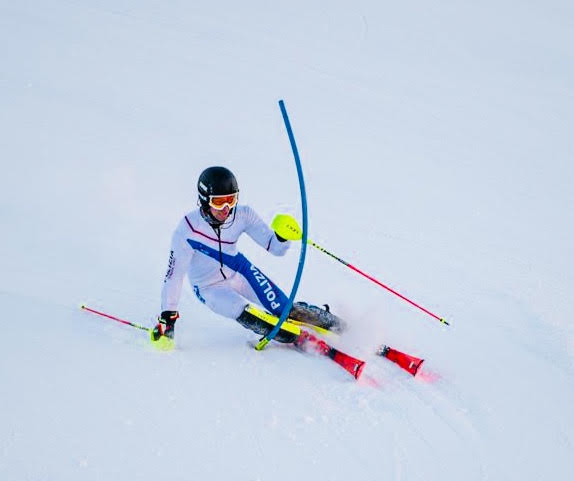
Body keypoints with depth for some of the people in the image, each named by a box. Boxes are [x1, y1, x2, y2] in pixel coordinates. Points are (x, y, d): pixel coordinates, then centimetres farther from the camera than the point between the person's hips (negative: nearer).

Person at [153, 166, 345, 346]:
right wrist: (167, 317, -23)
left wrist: (282, 236, -38)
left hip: (239, 271, 3)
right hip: (209, 288, -3)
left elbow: (275, 248, -15)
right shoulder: (188, 230, -29)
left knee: (284, 309, -13)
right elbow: (174, 275, -23)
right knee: (246, 315, -30)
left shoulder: (243, 215, -20)